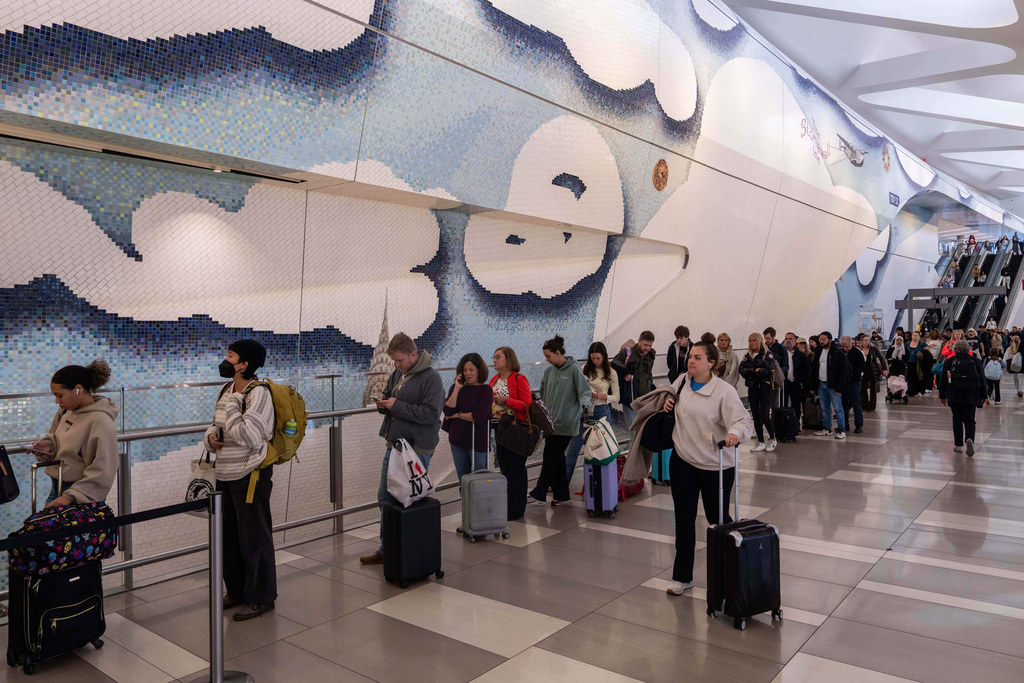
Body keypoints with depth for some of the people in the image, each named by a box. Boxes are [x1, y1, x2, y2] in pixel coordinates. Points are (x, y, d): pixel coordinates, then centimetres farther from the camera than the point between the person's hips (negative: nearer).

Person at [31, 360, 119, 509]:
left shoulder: (101, 422, -22)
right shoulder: (66, 409, 2)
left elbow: (102, 473, -21)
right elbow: (54, 435, 21)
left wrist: (71, 497, -24)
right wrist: (48, 445, -2)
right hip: (56, 488, 7)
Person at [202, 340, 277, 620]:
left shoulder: (259, 393, -16)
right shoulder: (227, 390, 9)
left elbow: (249, 435, -25)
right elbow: (215, 425, 22)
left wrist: (232, 407, -17)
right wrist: (210, 437, 0)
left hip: (250, 475, -9)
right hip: (225, 474, 9)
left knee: (254, 538, 3)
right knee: (229, 536, 19)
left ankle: (260, 597, 18)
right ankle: (236, 590, 36)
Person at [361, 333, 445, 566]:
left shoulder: (430, 377, -15)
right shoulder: (397, 373, 10)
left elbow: (432, 414, -22)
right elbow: (389, 400, 23)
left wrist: (397, 405, -21)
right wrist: (382, 402, -2)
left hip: (417, 449, -8)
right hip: (394, 444, 8)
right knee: (385, 498, 14)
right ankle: (386, 549, 27)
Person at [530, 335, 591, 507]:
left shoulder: (574, 369, -8)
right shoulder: (549, 370, 11)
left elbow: (585, 391, -11)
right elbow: (544, 394, 20)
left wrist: (584, 404, -31)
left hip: (565, 423, -6)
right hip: (550, 422, 7)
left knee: (550, 459, -4)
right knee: (557, 459, 10)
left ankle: (539, 494, 3)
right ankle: (561, 495, 19)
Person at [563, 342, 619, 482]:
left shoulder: (611, 373, -1)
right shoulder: (584, 369, 2)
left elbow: (616, 397, 2)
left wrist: (602, 396, -15)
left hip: (602, 412, -1)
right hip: (585, 411, 1)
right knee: (574, 448, 1)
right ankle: (562, 480, 7)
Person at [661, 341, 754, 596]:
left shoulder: (724, 391, -16)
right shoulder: (682, 381, 3)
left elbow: (744, 421, -19)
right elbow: (672, 400, 23)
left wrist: (735, 433, -41)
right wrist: (668, 403, -1)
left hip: (715, 464, -5)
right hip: (682, 460, 5)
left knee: (717, 518, 9)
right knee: (684, 518, 10)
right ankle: (682, 577, 22)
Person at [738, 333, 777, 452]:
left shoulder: (767, 355, -1)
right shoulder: (747, 356, 13)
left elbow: (768, 369, -15)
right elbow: (741, 370, 1)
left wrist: (751, 372, -11)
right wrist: (755, 370, -13)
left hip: (764, 387, -5)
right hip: (752, 388, 5)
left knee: (765, 416, -9)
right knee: (756, 417, 5)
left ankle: (773, 439, 13)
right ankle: (761, 443, 13)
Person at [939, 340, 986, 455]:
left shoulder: (949, 361, 2)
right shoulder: (975, 361, 4)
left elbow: (943, 380, 3)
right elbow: (982, 379, 8)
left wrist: (942, 395, 11)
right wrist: (984, 395, 17)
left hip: (954, 396, 0)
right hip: (972, 396, 0)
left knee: (957, 420, 8)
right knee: (969, 420, 3)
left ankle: (958, 445, 7)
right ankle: (969, 439, -23)